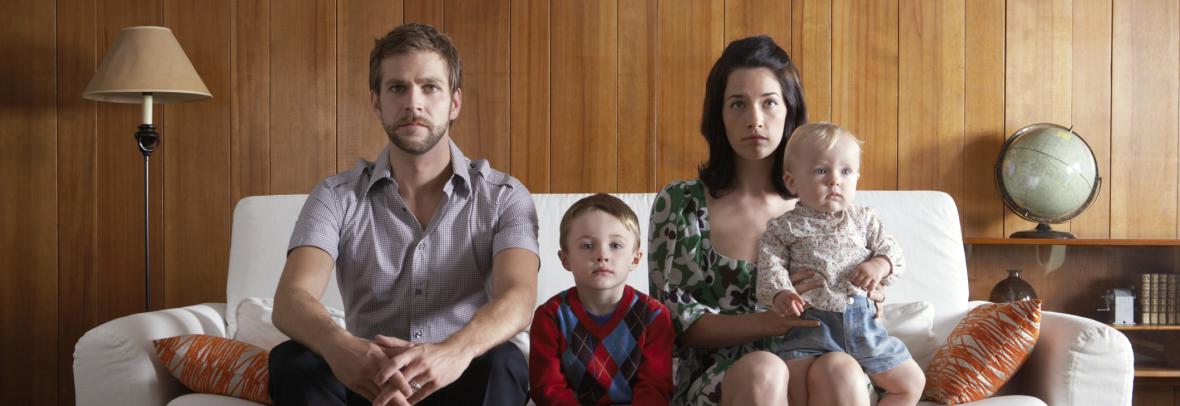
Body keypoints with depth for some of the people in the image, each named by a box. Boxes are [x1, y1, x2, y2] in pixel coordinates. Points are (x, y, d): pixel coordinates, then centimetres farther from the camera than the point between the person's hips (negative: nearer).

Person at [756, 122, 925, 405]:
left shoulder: (863, 219, 14)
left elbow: (892, 252, 11)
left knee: (912, 383, 5)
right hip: (812, 324, -3)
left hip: (863, 322, 4)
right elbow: (770, 265, -3)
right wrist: (780, 294, -24)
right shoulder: (784, 227, 5)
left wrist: (881, 265, -12)